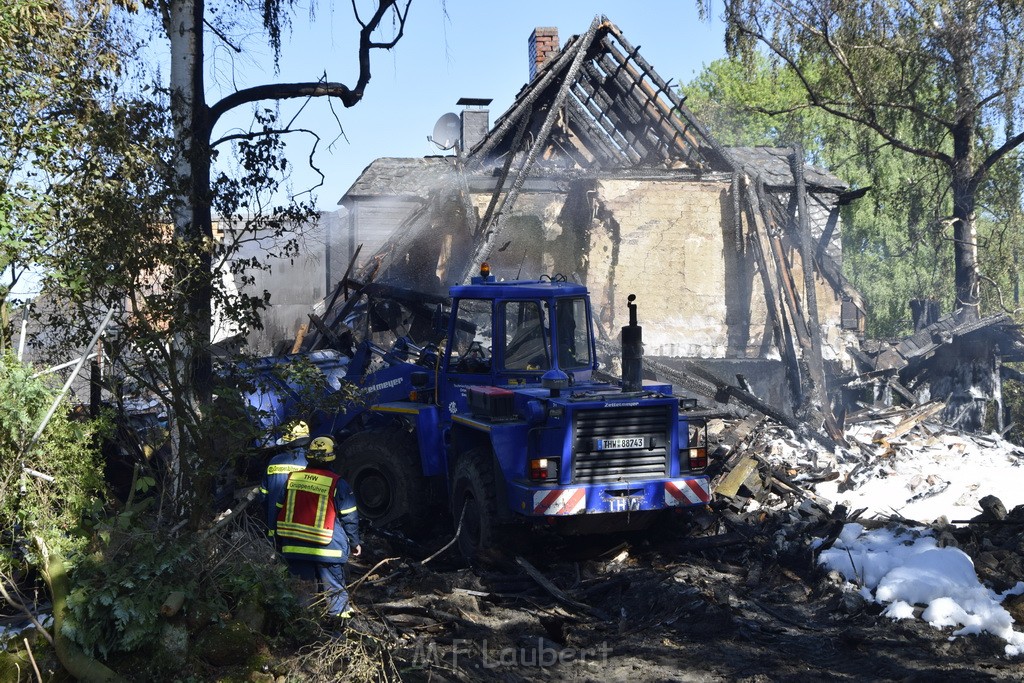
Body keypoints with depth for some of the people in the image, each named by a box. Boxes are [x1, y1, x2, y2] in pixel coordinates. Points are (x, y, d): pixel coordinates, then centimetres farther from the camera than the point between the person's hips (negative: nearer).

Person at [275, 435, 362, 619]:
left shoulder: (291, 479, 1)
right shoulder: (337, 484, -10)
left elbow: (280, 513, 9)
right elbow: (349, 518, -5)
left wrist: (280, 542, 20)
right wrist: (355, 543, 9)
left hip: (295, 548, 4)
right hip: (328, 551, -4)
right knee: (334, 591, 7)